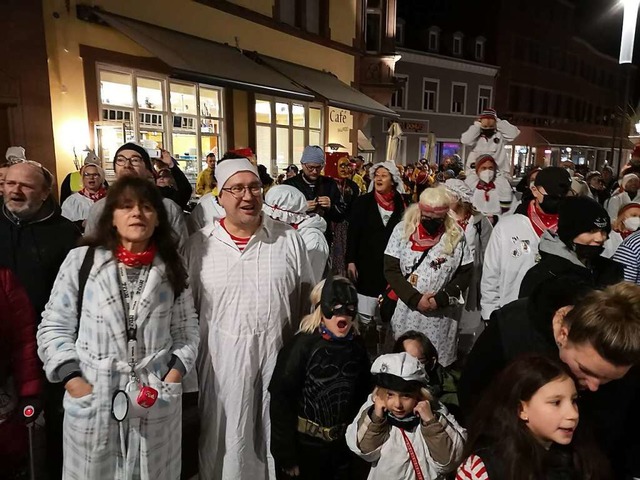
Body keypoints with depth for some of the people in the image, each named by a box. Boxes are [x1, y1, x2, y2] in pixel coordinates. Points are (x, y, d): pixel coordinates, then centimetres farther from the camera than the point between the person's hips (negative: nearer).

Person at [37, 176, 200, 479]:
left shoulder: (171, 269, 2)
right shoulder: (81, 260, -4)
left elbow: (187, 331, 5)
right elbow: (54, 327, -1)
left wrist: (174, 376, -6)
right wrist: (73, 381, -9)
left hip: (157, 403, 1)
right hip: (92, 404, -1)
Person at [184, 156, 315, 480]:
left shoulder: (289, 239, -3)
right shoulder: (199, 244, -3)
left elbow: (306, 299, 3)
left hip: (279, 354, 1)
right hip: (223, 357, 0)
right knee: (226, 440, 16)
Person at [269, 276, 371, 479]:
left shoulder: (356, 346, -5)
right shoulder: (303, 345, -20)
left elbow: (363, 395, 5)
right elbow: (281, 399, -18)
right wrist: (286, 456, -15)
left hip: (344, 446, 4)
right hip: (306, 446, -4)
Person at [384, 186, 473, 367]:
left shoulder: (456, 235, -3)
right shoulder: (402, 229, -4)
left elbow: (465, 273, 1)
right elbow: (391, 269, -6)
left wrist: (441, 298, -12)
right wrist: (415, 299, -15)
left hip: (441, 314, 0)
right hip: (406, 310, 0)